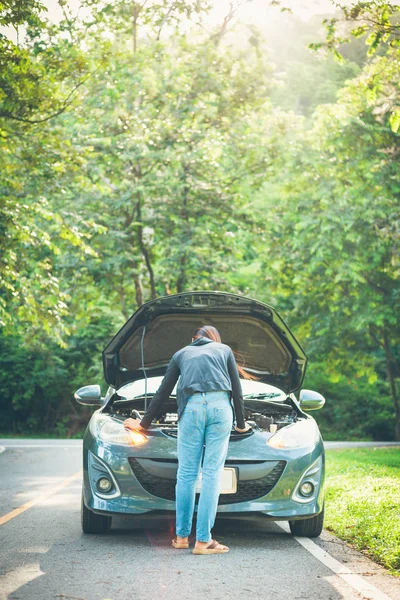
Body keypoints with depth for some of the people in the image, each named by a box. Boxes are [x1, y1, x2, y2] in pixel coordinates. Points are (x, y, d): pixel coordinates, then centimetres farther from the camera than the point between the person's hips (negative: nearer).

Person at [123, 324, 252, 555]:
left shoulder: (181, 354, 26)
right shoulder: (224, 350, 24)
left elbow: (163, 393, 28)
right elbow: (237, 389, 23)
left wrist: (144, 423, 36)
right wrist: (241, 424, 35)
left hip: (192, 407, 1)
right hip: (221, 406, -1)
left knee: (187, 473, 7)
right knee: (212, 474, -1)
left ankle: (182, 536, 11)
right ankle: (203, 540, -4)